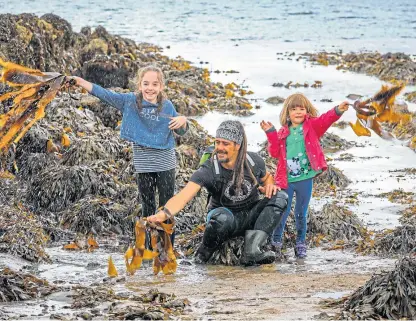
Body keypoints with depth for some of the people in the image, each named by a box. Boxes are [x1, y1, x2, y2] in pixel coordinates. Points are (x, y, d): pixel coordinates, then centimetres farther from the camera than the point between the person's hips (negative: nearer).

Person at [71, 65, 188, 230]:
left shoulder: (167, 106, -5)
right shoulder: (130, 101, -5)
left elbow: (180, 132, 4)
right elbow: (104, 94, -11)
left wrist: (182, 120, -20)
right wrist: (80, 81, -21)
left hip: (165, 163, 0)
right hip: (142, 163, 1)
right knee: (147, 205, 12)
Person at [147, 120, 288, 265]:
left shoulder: (254, 161, -10)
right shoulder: (208, 170, -21)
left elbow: (266, 177, 14)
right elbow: (183, 196, -33)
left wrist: (268, 186, -11)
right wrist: (164, 213, -53)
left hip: (251, 215, 4)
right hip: (229, 221, -4)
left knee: (280, 197, -20)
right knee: (221, 216, -40)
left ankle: (252, 249, -31)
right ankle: (203, 254, -11)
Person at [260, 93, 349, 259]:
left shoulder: (312, 126, 2)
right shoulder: (283, 132, 7)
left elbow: (325, 120, -16)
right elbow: (275, 152, 3)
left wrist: (337, 111, -35)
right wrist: (271, 133, -5)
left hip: (305, 179, -1)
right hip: (286, 180, 1)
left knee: (301, 213, 9)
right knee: (282, 212, 3)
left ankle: (301, 244, 20)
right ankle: (276, 242, 15)